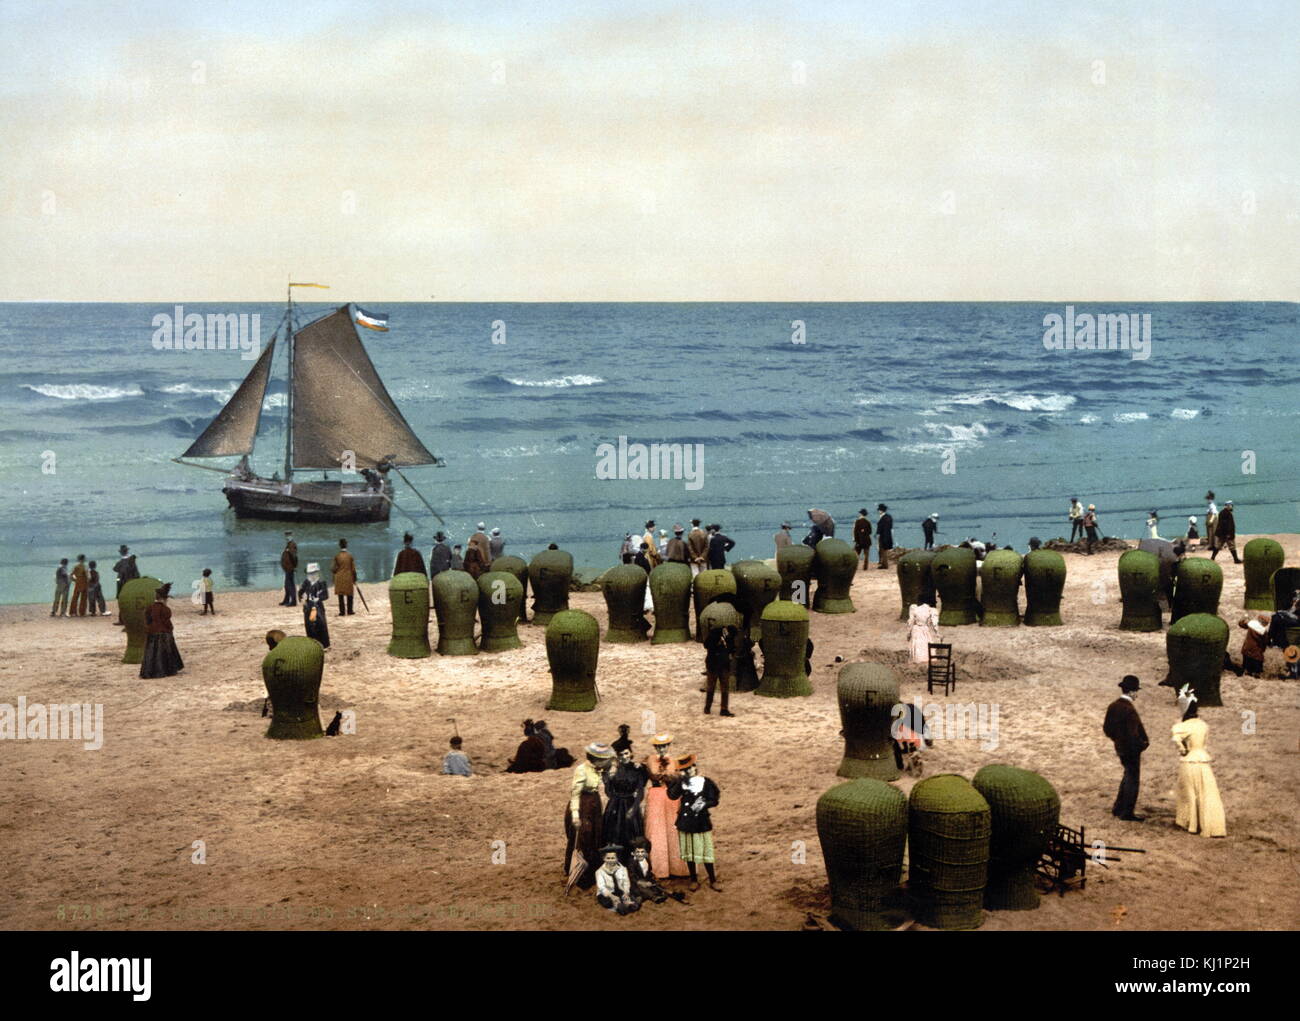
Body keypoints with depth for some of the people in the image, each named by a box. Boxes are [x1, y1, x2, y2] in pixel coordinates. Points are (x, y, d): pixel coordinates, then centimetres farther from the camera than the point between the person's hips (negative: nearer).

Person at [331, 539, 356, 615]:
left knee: (341, 596, 4)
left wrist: (333, 577, 12)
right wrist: (354, 579, 7)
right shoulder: (350, 556, -5)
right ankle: (349, 611, 10)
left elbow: (333, 568, -4)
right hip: (349, 578, 0)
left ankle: (342, 612, 3)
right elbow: (353, 569, -2)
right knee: (349, 595, 10)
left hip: (339, 578, 0)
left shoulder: (337, 556, -5)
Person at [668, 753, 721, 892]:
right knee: (689, 852, 10)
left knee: (706, 851, 3)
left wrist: (704, 804, -24)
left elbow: (714, 801, -5)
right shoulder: (681, 783, -2)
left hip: (701, 821, -2)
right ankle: (694, 880, 24)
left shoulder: (705, 782, -6)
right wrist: (680, 781, -25)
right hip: (686, 821, 2)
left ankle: (713, 880, 15)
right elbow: (672, 795, -18)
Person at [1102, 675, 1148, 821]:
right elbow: (1133, 733, -26)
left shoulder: (1113, 706, 0)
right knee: (1132, 780, 4)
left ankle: (1117, 808, 29)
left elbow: (1106, 728, 7)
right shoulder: (1129, 710, -26)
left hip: (1120, 747, 8)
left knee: (1128, 776, 24)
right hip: (1131, 749, -8)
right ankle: (1127, 813, 10)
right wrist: (1143, 744, -10)